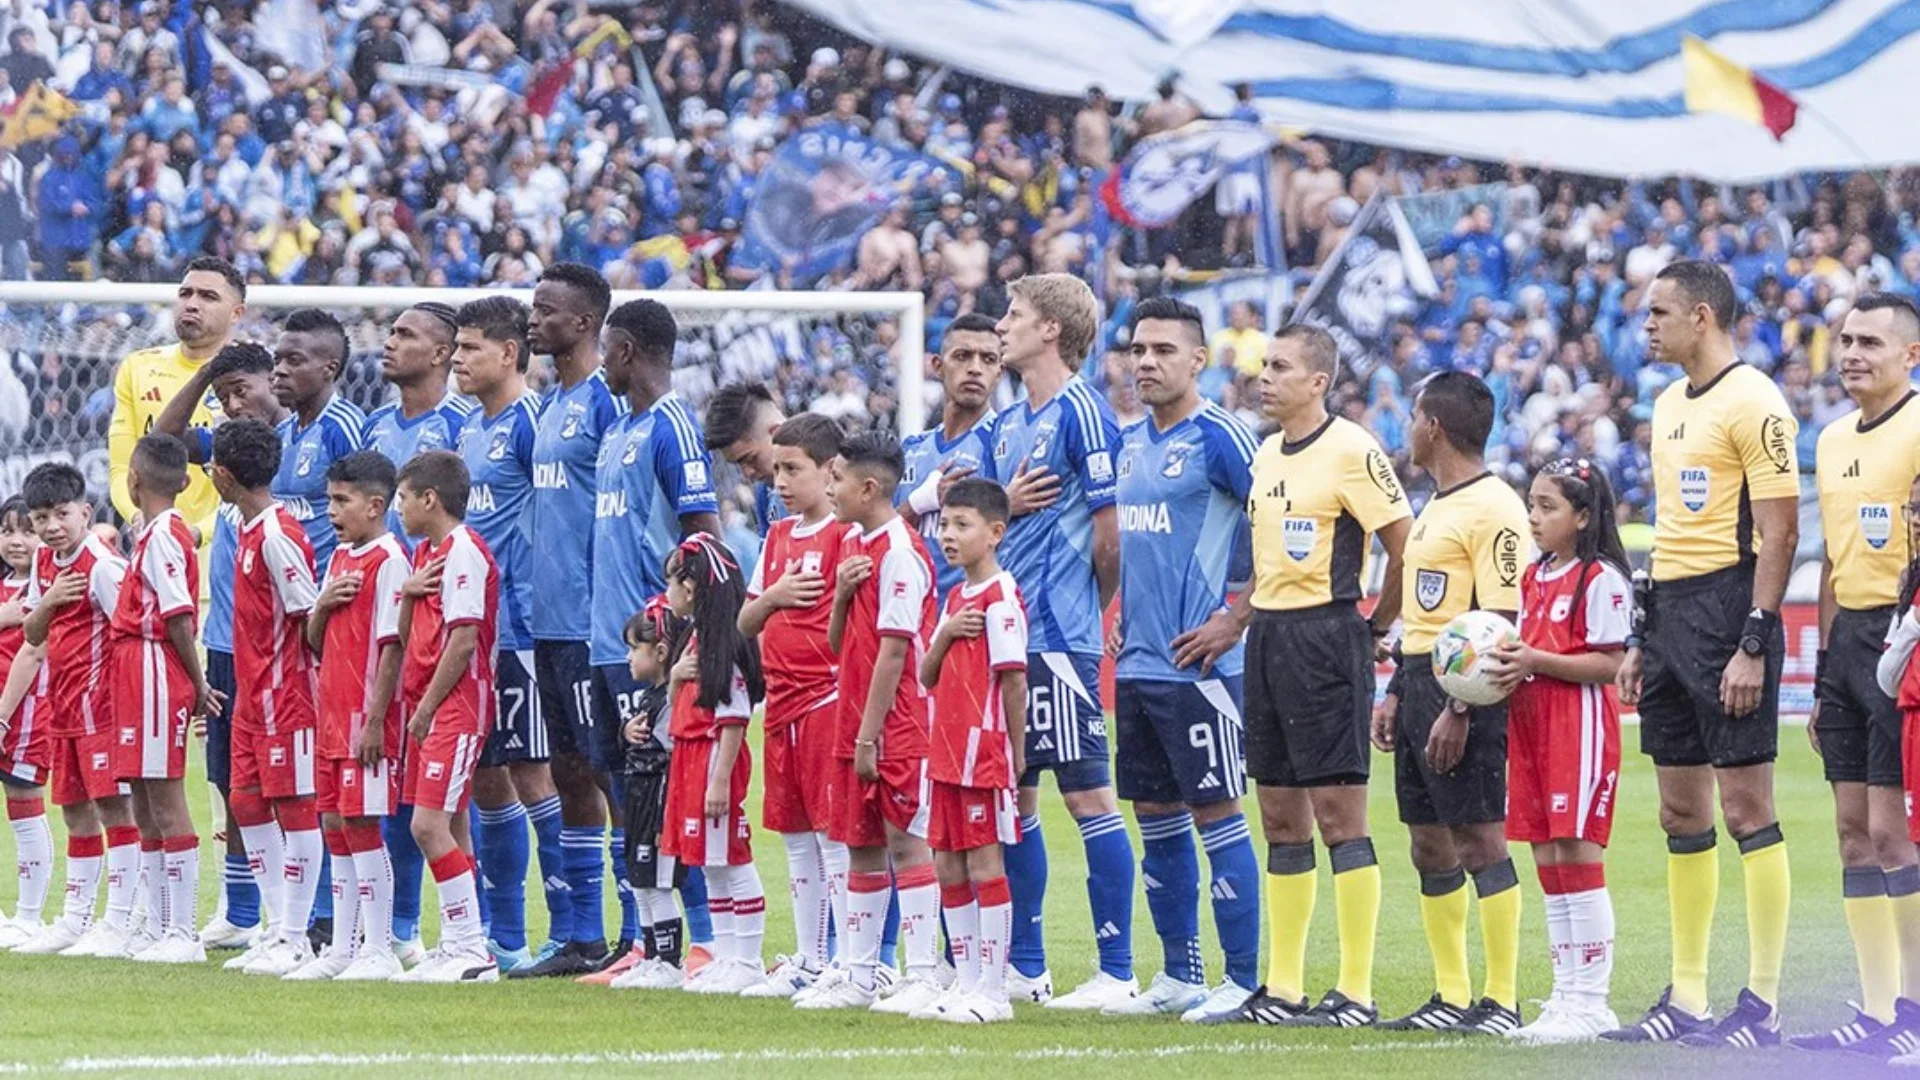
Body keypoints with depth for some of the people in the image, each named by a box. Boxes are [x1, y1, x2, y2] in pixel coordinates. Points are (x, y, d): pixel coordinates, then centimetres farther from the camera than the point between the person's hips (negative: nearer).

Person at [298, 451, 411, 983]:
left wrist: (375, 720, -19)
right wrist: (322, 605, -3)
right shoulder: (340, 558, 15)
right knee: (335, 824, 10)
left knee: (362, 824, -7)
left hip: (365, 716, -9)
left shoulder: (388, 560, -12)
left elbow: (393, 645, -16)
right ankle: (343, 948, 16)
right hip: (333, 713, 9)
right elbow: (316, 642, 19)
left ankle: (379, 949, -3)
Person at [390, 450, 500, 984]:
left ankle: (472, 948, -13)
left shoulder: (464, 551, -13)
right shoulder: (426, 553, 16)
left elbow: (463, 639, -19)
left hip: (457, 704, -10)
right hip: (430, 707, 10)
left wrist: (427, 705, -14)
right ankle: (458, 945, 14)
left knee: (430, 824, -15)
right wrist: (409, 593, -3)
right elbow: (407, 635, 16)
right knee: (449, 828, 10)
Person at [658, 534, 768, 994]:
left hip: (716, 757, -10)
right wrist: (674, 678, -1)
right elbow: (678, 709, 21)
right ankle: (725, 956, 17)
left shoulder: (724, 643, -15)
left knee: (731, 860, -6)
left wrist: (720, 780, -22)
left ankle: (747, 963, -4)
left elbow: (734, 718, -18)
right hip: (690, 757, 10)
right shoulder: (694, 638, 15)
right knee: (711, 864, 12)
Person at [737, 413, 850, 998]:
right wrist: (773, 596, 1)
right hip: (781, 702, 8)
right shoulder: (778, 537, 16)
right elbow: (745, 623, 16)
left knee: (834, 830, -8)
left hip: (827, 697, -8)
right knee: (795, 834, 12)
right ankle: (808, 961, 19)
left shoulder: (846, 535, -8)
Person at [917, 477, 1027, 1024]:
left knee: (984, 865, -6)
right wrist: (945, 634, -5)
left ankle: (992, 992, -3)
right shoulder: (956, 597, 16)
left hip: (983, 751, -9)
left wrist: (1015, 754, -12)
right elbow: (927, 676, 15)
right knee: (948, 867, 10)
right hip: (948, 751, 9)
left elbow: (1013, 678, -13)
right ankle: (966, 982, 16)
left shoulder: (1000, 596, -11)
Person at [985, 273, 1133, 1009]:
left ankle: (1118, 971, -6)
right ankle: (1025, 966, 19)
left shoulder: (1081, 412, -10)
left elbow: (1110, 530, -11)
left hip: (1059, 637, -9)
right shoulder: (1007, 425, 16)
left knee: (1087, 795, -7)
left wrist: (1088, 605, 2)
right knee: (1014, 796, 11)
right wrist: (1007, 502, -2)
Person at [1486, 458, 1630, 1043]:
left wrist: (1535, 661, -19)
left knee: (1577, 855, -8)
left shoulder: (1599, 579, -9)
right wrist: (1505, 662, 2)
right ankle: (1567, 994, 13)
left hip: (1581, 725, -9)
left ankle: (1590, 1000, -5)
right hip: (1532, 725, 9)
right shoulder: (1534, 578, 17)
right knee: (1547, 860, 9)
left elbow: (1608, 663, -14)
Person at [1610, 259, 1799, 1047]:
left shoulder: (1753, 403, -11)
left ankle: (1763, 1003, -4)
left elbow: (1779, 531, -15)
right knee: (1681, 812, 10)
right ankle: (1686, 998, 15)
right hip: (1671, 614, 9)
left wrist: (1753, 645, -20)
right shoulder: (1670, 405, 16)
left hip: (1728, 611, -9)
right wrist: (1642, 641, 20)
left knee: (1746, 805, -7)